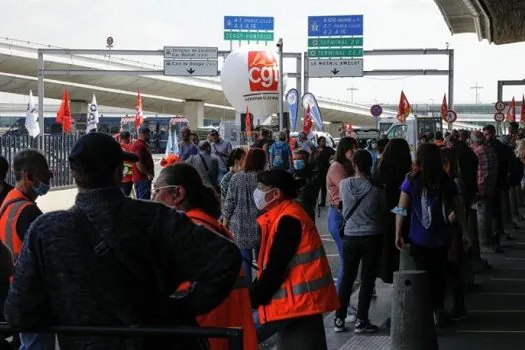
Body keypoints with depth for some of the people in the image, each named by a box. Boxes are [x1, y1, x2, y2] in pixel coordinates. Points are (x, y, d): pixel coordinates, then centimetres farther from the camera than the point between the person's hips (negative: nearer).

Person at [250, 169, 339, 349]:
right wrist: (253, 294, 9)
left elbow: (275, 268, -19)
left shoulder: (288, 220, -16)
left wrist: (251, 300, -12)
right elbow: (271, 266, 15)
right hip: (301, 298, 10)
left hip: (298, 299, -10)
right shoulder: (285, 217, 14)